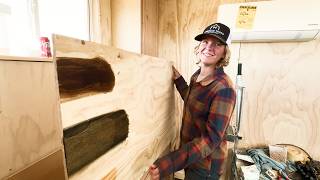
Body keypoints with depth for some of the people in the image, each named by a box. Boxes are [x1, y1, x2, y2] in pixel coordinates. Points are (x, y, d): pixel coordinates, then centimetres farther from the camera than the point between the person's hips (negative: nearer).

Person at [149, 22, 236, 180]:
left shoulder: (224, 89, -26)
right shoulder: (197, 75, -3)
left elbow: (211, 139, -28)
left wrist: (168, 164, -36)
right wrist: (178, 80, 7)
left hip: (205, 164, -7)